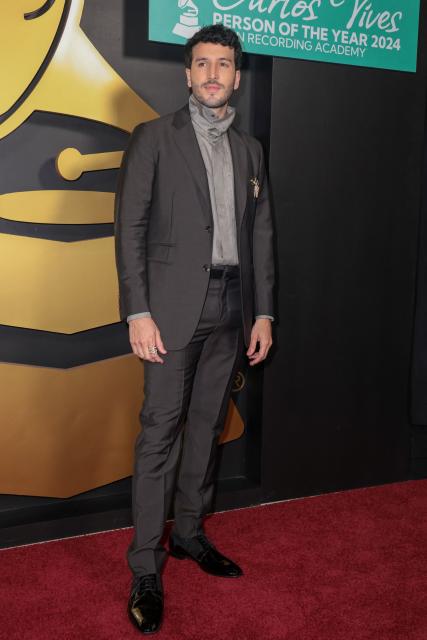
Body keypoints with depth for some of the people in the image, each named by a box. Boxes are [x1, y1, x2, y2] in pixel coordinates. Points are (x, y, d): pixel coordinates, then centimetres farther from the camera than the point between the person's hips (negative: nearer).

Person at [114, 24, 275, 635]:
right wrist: (138, 312, -13)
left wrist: (263, 313, 8)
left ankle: (190, 532, 28)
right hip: (175, 304, -4)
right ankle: (146, 568, 6)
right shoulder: (154, 137, 1)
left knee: (207, 425, 12)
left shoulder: (249, 148, 15)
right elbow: (130, 227, -5)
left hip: (231, 307, 5)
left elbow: (261, 233, 13)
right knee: (160, 431, -4)